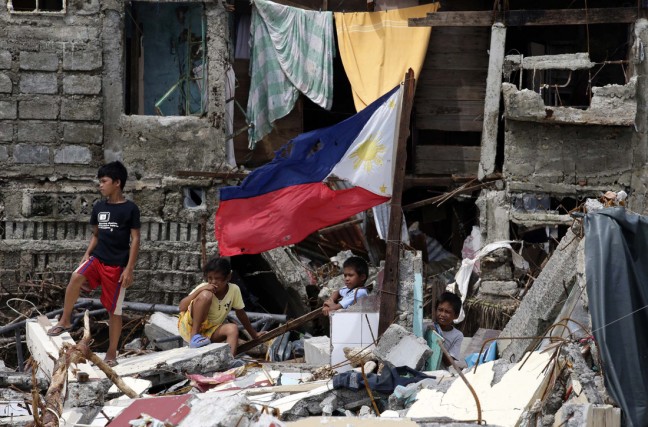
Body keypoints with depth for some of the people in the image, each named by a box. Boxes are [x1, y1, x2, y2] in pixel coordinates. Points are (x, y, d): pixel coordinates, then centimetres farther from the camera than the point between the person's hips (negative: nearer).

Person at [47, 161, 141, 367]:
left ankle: (112, 353, 13)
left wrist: (129, 269, -12)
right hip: (98, 258, 4)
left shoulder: (130, 209, -8)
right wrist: (87, 254, 2)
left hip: (117, 265, -4)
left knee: (114, 310, 2)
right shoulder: (99, 207, 7)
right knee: (76, 277, -27)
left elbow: (135, 240, -7)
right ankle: (65, 321, -14)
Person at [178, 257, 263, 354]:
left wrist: (254, 335, 17)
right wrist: (199, 290, -31)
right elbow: (182, 308, -22)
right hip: (189, 327, -4)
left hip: (209, 332, 4)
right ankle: (194, 337, -25)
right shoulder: (204, 287, -15)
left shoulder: (234, 290, -6)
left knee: (233, 329, -25)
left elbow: (241, 314, 9)